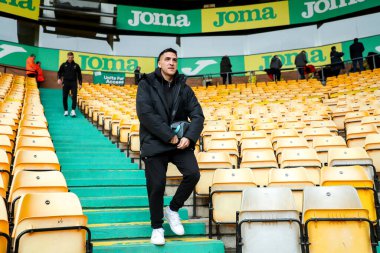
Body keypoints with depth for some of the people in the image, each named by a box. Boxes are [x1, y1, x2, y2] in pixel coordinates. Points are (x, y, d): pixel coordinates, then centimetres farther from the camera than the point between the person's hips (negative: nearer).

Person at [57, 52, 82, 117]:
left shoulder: (76, 65, 5)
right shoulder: (64, 65, 5)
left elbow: (79, 75, 9)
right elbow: (59, 72, 12)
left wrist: (80, 84, 5)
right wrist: (59, 78, -7)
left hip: (74, 83, -1)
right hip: (65, 83, 1)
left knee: (74, 97, -11)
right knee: (65, 97, 2)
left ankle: (73, 110, -12)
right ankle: (66, 110, 13)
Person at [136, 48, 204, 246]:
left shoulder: (183, 88, 9)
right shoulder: (146, 84, -2)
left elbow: (197, 115, 3)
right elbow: (145, 114, -15)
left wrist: (189, 137, -15)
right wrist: (170, 136, -18)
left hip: (180, 141, 3)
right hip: (155, 142, -3)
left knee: (193, 173, -14)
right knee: (156, 185, -1)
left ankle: (173, 209, 13)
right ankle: (157, 227, 22)